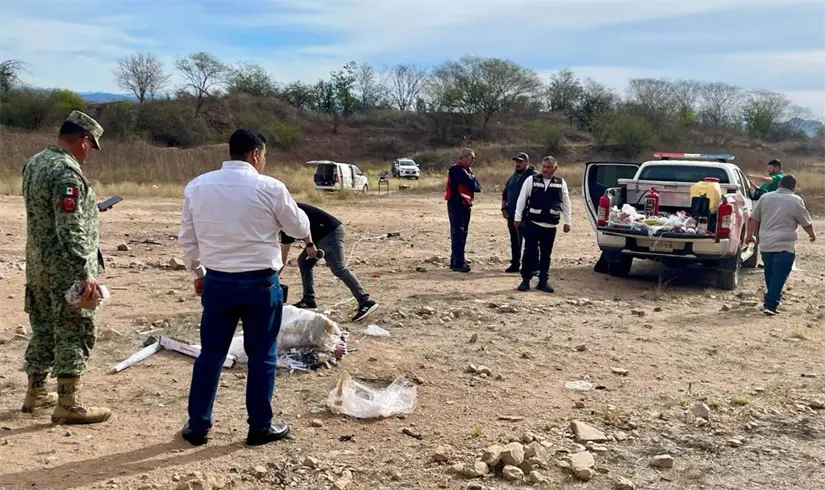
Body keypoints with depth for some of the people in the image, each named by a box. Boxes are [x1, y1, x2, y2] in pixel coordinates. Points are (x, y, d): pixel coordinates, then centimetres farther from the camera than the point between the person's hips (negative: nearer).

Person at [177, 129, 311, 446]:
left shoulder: (197, 186, 2)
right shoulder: (269, 188, -11)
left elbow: (187, 238, 9)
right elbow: (300, 228, 1)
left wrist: (198, 272, 22)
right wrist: (303, 225, 23)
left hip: (216, 282, 4)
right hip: (260, 283, -4)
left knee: (211, 354, 14)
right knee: (262, 356, 9)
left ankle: (197, 426, 21)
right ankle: (260, 427, 18)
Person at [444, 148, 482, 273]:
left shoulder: (466, 170, 19)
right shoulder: (456, 169, -12)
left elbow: (478, 187, 12)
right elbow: (472, 184, -21)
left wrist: (473, 183, -8)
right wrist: (472, 178, 0)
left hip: (465, 205, 10)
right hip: (456, 204, -10)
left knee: (462, 234, 12)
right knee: (458, 233, -11)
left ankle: (456, 261, 19)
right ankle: (458, 263, -13)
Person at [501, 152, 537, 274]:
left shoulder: (533, 176, -6)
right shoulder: (513, 177, 17)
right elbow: (505, 193, 23)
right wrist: (504, 208, 12)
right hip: (512, 215, 7)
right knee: (515, 241, 14)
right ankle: (515, 264, 23)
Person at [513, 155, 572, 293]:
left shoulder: (561, 183, 5)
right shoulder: (531, 180, -1)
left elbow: (566, 203, 11)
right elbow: (521, 199, 1)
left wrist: (567, 222, 9)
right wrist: (518, 217, -1)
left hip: (550, 225, 2)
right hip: (532, 223, -2)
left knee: (546, 254, 8)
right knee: (529, 252, -1)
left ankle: (543, 281, 17)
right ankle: (525, 280, 7)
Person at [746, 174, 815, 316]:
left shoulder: (765, 197, 7)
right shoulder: (796, 201, -5)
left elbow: (753, 218, 8)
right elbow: (806, 223, 4)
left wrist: (750, 235, 18)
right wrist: (812, 234, 22)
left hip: (766, 244, 5)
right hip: (785, 246, -5)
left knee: (770, 274, 18)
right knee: (779, 276, -4)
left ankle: (771, 300, 30)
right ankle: (770, 305, -10)